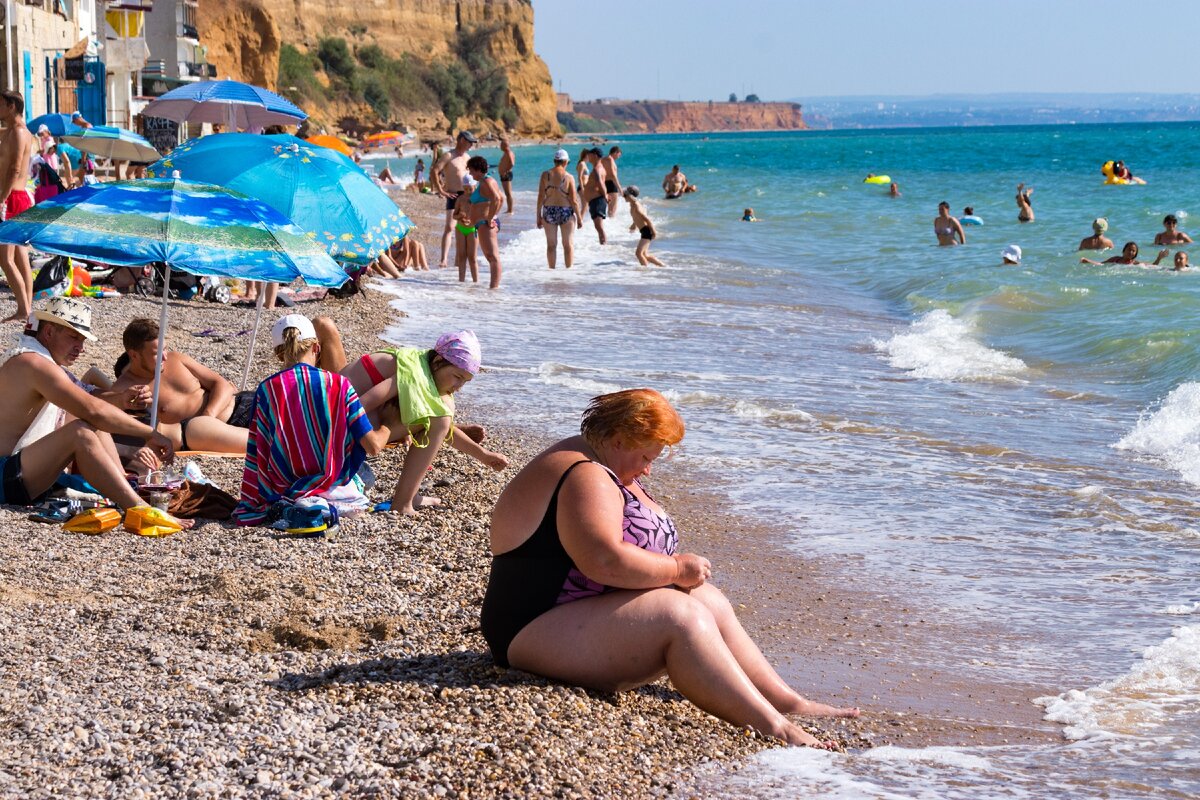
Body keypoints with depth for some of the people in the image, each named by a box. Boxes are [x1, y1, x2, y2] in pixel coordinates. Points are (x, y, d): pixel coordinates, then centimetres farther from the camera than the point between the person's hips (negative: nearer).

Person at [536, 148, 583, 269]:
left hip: (549, 212, 2)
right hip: (566, 212, -2)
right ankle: (568, 269, 11)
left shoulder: (545, 175, -6)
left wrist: (538, 216, 3)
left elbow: (540, 197, -5)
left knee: (551, 244, 11)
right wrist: (579, 217, 2)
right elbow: (573, 201, -8)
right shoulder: (569, 177, -10)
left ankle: (552, 269, 14)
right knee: (568, 244, 10)